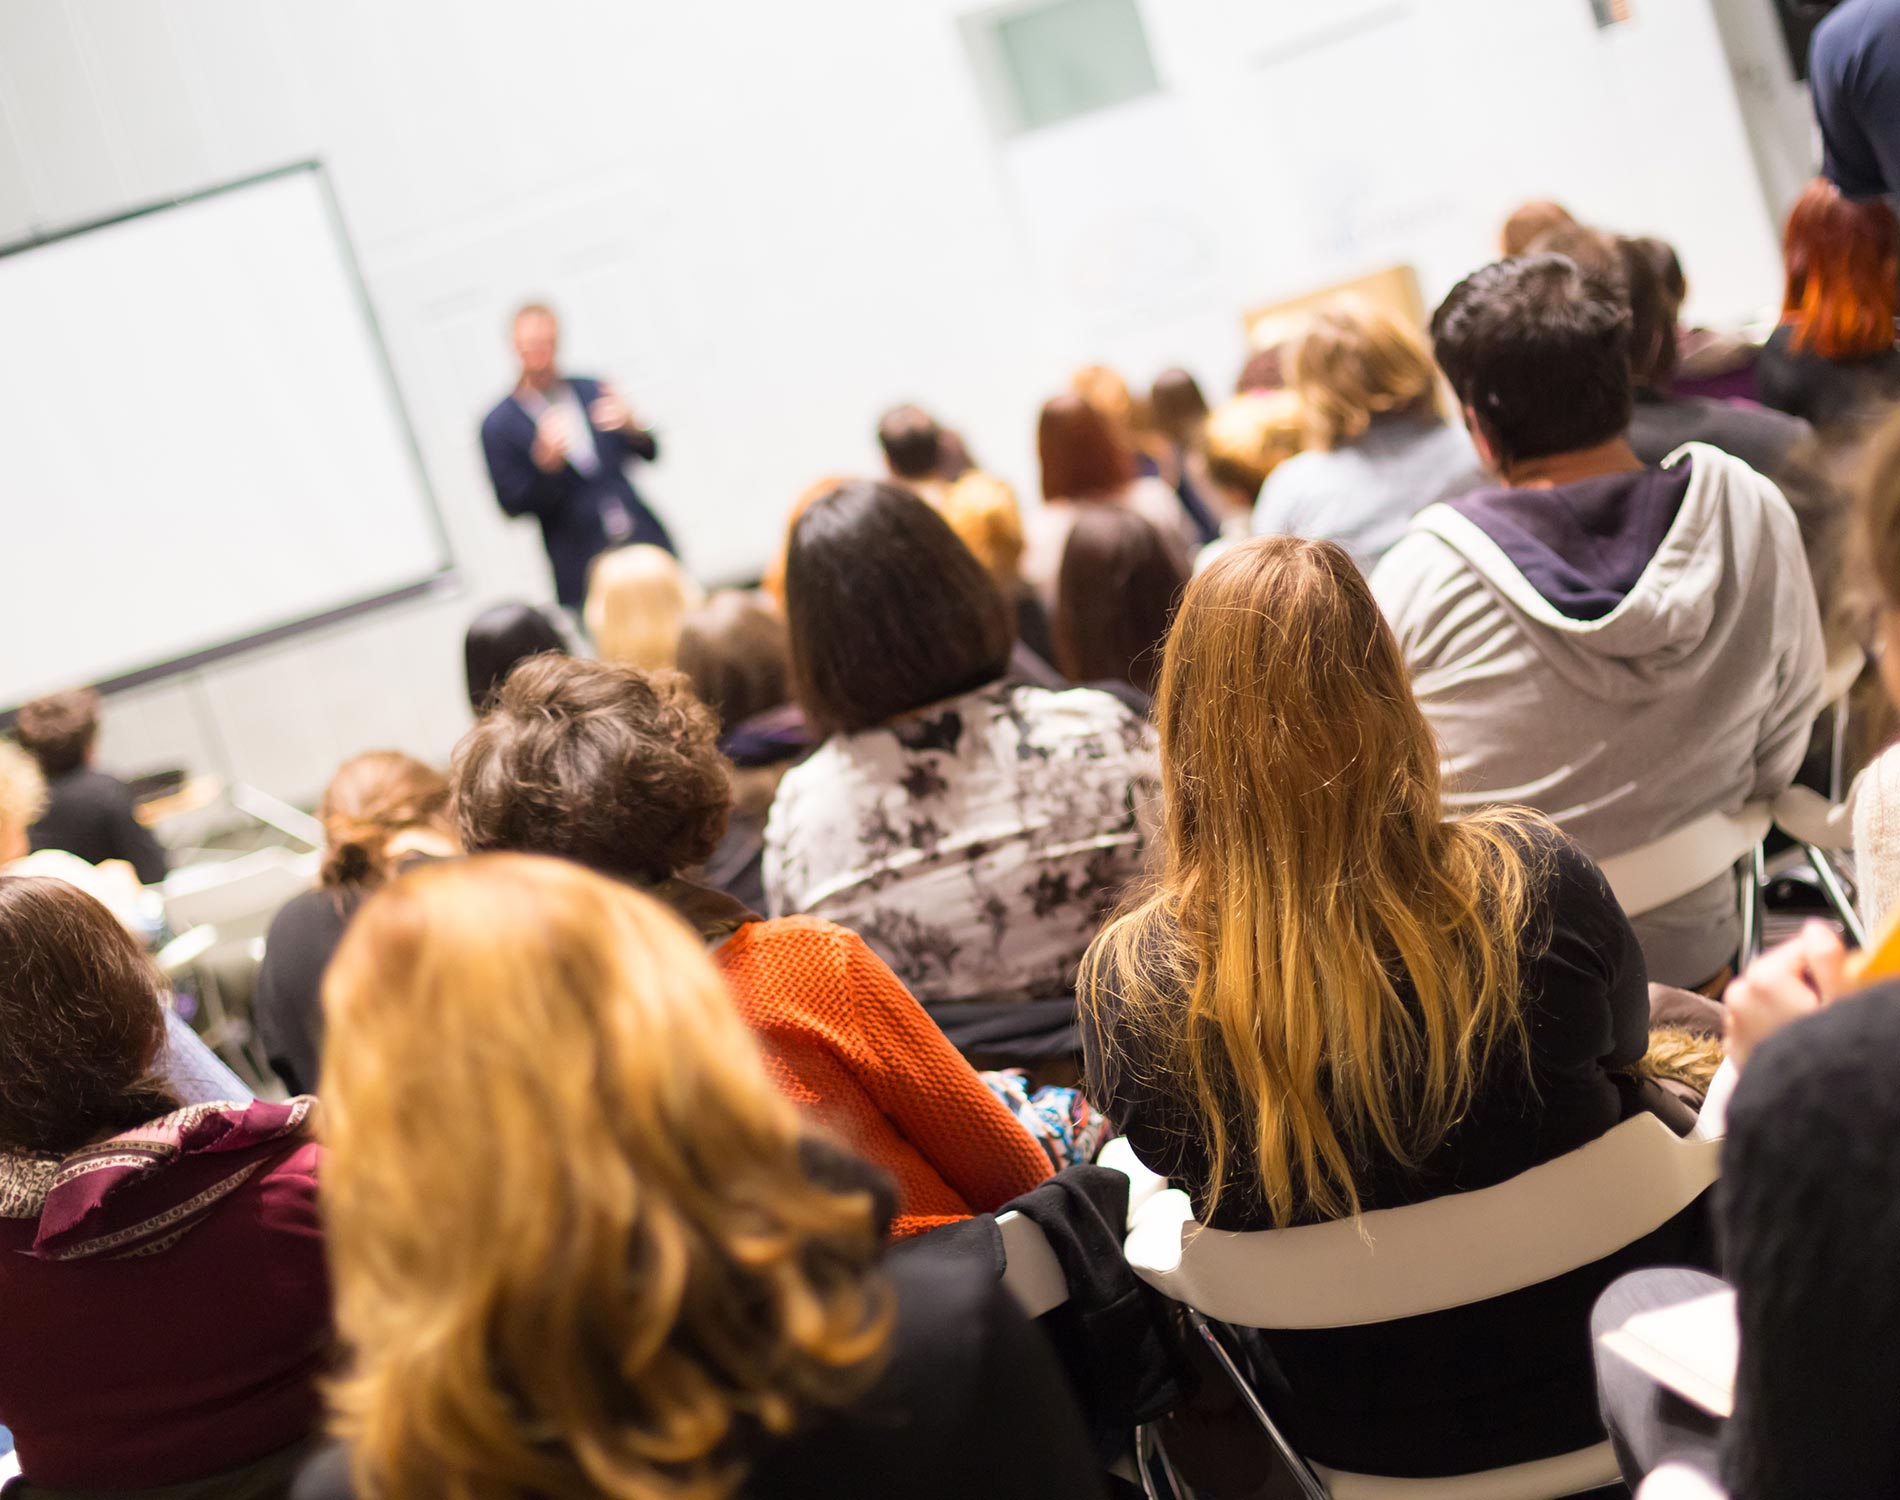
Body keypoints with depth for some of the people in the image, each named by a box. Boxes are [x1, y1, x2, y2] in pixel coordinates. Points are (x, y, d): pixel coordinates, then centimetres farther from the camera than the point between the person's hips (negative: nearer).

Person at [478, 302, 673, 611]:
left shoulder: (592, 390, 7)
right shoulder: (499, 426, -2)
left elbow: (649, 453, 11)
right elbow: (513, 504, -5)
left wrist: (630, 425, -11)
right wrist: (546, 460, -21)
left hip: (646, 545, 3)